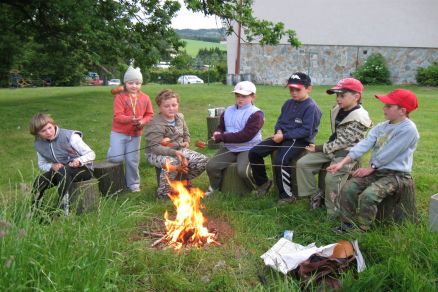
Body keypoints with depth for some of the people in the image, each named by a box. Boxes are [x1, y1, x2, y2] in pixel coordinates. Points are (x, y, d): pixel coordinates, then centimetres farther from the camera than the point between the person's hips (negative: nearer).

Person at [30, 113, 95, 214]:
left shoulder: (69, 136, -17)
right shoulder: (39, 144, -1)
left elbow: (91, 154, -16)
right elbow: (42, 164, 10)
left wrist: (79, 161, -38)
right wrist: (52, 166, -14)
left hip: (83, 169, -5)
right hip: (60, 171, 5)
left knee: (63, 171, -37)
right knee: (40, 180, -22)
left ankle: (64, 211, -35)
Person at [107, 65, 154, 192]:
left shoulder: (145, 98, 2)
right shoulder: (120, 97, -10)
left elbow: (150, 114, 7)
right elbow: (118, 116, -17)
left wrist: (143, 122, -14)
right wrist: (130, 119, -35)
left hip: (136, 134, 3)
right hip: (119, 132, -2)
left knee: (132, 160, 6)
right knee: (117, 158, -13)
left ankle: (133, 183, 23)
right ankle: (112, 150, 24)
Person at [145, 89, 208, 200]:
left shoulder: (180, 117, 3)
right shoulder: (156, 124, -22)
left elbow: (186, 134, 18)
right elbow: (155, 147, -27)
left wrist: (186, 143, -5)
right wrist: (174, 152, -36)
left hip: (179, 150, 8)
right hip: (156, 154, -7)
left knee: (203, 160, -5)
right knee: (172, 162, -42)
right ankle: (163, 193, -20)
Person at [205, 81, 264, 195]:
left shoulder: (256, 114, -12)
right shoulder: (228, 111, 10)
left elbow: (246, 135, -22)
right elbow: (221, 127, 22)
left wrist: (222, 137, -22)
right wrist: (217, 134, -6)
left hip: (248, 149, -6)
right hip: (229, 148, 6)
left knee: (243, 171, -30)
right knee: (211, 165, -13)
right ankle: (214, 188, 16)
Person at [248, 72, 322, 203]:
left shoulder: (311, 107, -12)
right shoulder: (288, 103, 14)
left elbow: (306, 131, -18)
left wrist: (284, 136, -20)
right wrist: (278, 131, -6)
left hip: (299, 140, -8)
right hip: (283, 136, 8)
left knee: (280, 161, -34)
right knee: (254, 152, -2)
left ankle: (287, 195, -16)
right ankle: (263, 182, 16)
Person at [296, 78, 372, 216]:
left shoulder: (359, 119, -19)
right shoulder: (337, 110, 7)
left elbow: (342, 142, -20)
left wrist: (319, 148, -17)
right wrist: (320, 148, 7)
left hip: (347, 152, -8)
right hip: (333, 148, 8)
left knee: (331, 178, -27)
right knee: (302, 163, -4)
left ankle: (333, 214, -8)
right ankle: (315, 195, 7)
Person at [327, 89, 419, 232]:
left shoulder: (408, 129, -16)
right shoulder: (381, 127, 7)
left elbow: (388, 154, -18)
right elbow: (364, 145, -2)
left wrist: (370, 168, -8)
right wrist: (342, 163, -12)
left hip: (396, 175, -7)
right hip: (376, 171, 7)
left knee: (368, 195, -28)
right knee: (348, 188, -9)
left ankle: (362, 231, -8)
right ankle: (348, 224, 5)